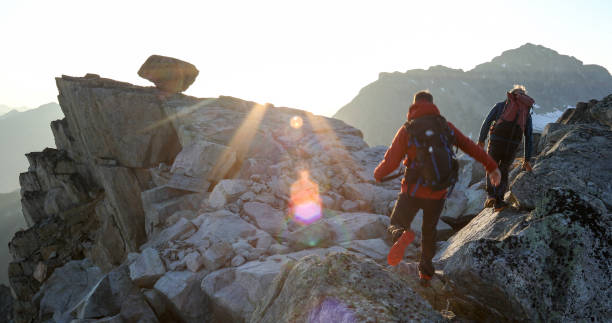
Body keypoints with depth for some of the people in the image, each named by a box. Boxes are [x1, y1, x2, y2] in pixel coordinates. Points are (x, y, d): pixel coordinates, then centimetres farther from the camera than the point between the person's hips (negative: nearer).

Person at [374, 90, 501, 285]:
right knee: (429, 231, 24)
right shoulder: (445, 126, 1)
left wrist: (378, 174, 11)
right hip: (438, 194, 3)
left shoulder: (407, 130, -7)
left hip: (413, 192, -3)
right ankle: (426, 272, 32)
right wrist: (492, 167, 13)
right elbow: (471, 147, 3)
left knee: (397, 225, 10)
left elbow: (391, 162, -9)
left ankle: (402, 237, -26)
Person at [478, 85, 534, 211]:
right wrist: (526, 159, 18)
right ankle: (499, 201, 10)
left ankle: (491, 195, 0)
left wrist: (481, 139, 8)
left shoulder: (501, 105, 12)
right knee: (504, 172, 21)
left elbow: (487, 122, 1)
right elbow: (529, 138, 15)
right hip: (512, 146, 2)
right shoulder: (527, 113, 17)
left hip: (496, 142, -1)